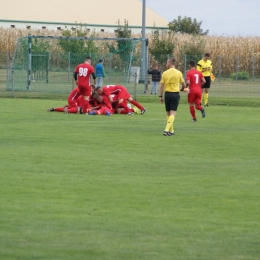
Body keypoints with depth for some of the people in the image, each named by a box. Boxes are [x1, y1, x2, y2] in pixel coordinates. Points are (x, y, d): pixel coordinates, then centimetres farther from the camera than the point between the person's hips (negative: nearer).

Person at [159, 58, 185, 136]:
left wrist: (161, 96, 7)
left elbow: (162, 86, 0)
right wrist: (183, 88, 31)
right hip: (175, 94, -1)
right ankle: (167, 129, -21)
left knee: (168, 113, 14)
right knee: (173, 113, -4)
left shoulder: (165, 73, -1)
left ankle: (171, 130, 18)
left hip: (167, 94, 1)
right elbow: (183, 84, 7)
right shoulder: (179, 73, -2)